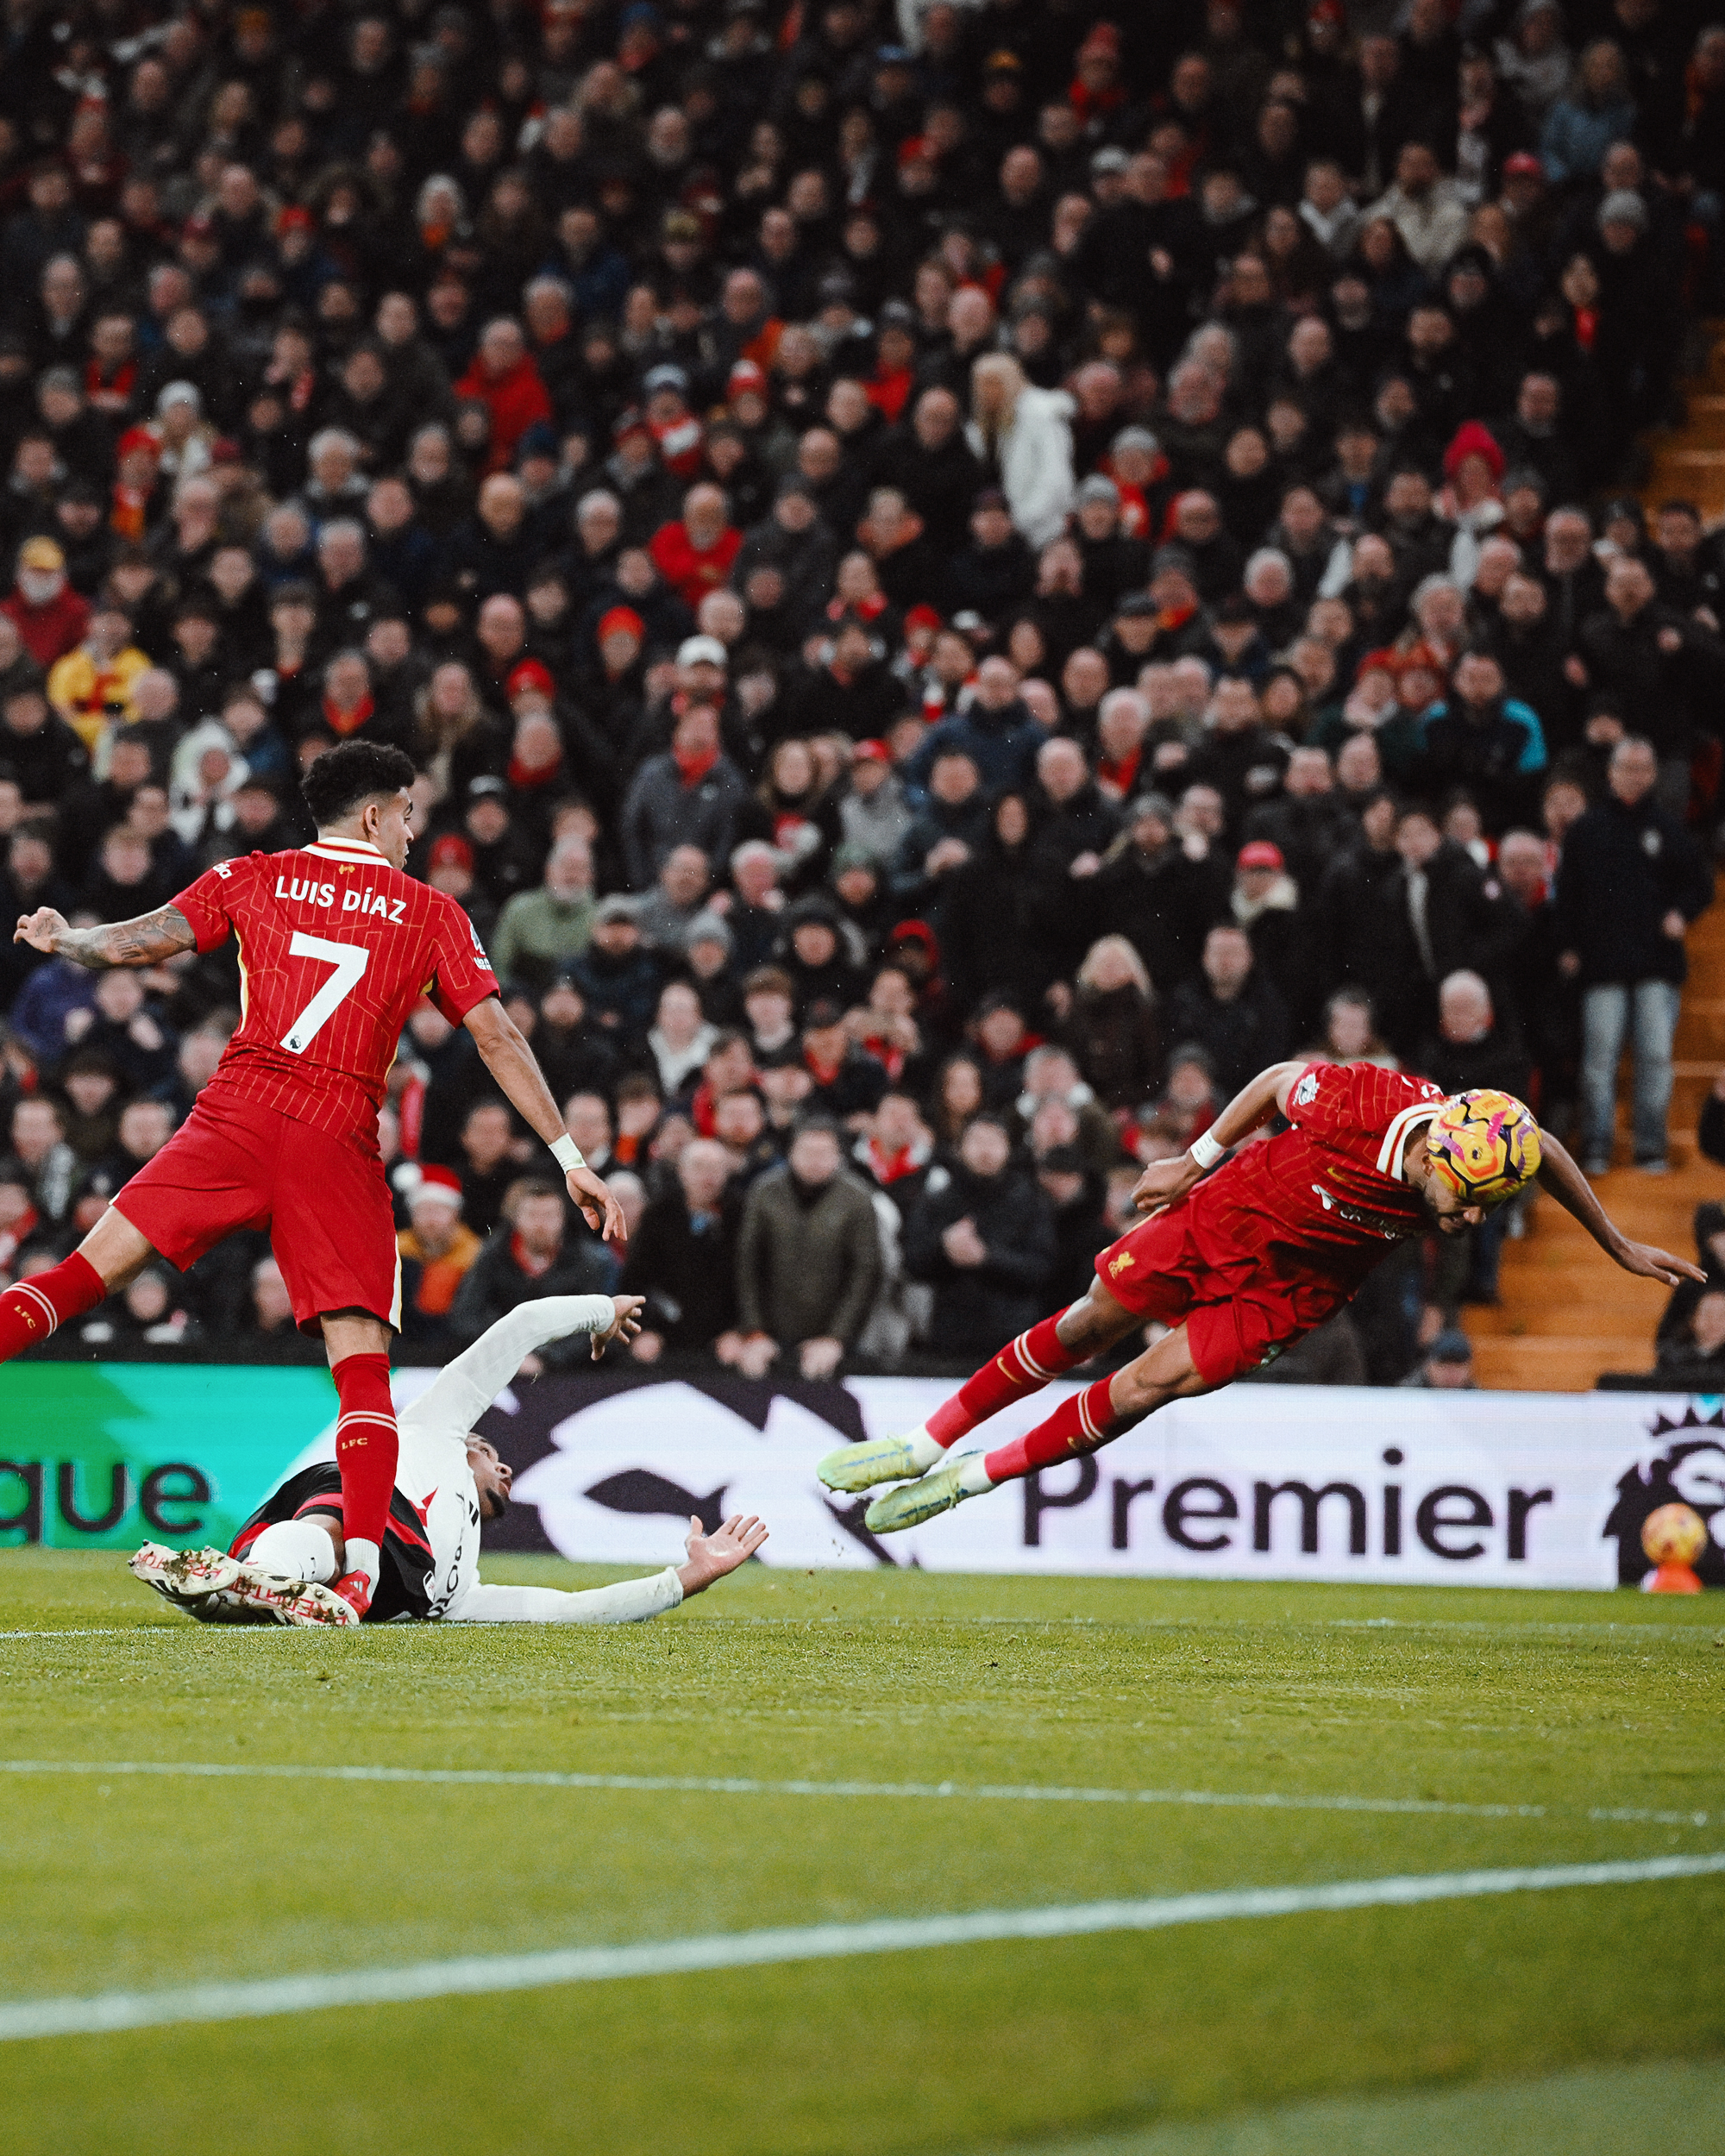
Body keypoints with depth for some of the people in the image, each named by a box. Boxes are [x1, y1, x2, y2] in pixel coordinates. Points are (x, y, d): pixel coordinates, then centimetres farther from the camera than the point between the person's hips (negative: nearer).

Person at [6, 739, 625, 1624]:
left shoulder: (252, 878, 14)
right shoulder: (429, 912, 13)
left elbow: (145, 940, 8)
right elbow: (498, 1037, 8)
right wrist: (571, 1159, 9)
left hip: (235, 1114, 1)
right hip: (340, 1141, -1)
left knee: (92, 1268, 4)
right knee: (361, 1361, -2)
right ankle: (364, 1566, -15)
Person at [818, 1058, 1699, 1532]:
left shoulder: (1496, 1145, -26)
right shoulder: (1364, 1101, -33)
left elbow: (1546, 1153, -2)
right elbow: (1279, 1078, -12)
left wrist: (1621, 1247, 11)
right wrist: (1194, 1160, -3)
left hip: (1291, 1289, 1)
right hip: (1232, 1211, -1)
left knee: (1149, 1386, -10)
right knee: (1090, 1323, 8)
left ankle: (973, 1477, 7)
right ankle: (926, 1446, 26)